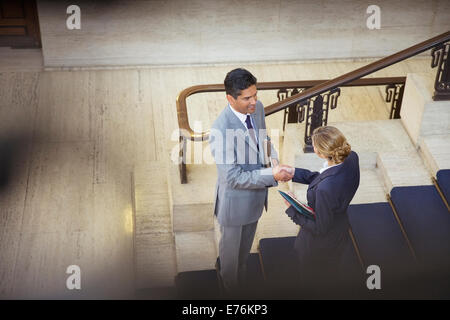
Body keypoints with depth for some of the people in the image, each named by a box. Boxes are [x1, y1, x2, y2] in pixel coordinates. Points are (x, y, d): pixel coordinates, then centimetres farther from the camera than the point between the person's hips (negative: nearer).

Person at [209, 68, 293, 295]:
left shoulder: (257, 108, -12)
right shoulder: (220, 131, -35)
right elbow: (233, 178, -30)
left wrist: (272, 158, -14)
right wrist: (272, 175, -32)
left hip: (256, 194, 7)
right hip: (235, 199, -7)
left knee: (246, 244, 31)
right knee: (231, 246, 21)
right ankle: (231, 290, 49)